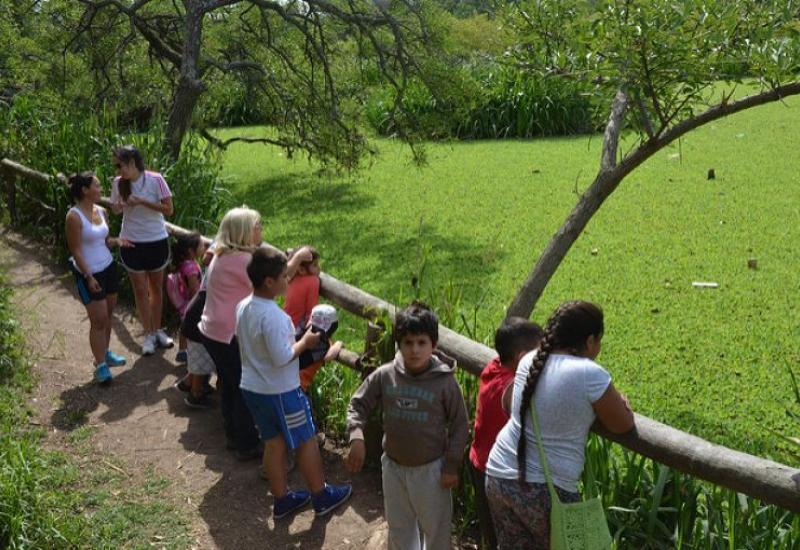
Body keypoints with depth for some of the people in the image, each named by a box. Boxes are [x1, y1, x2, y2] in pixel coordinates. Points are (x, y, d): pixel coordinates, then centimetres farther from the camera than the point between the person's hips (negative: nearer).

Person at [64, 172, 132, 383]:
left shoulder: (101, 211, 3)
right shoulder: (74, 217, -19)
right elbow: (76, 250, -18)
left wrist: (117, 240, -7)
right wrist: (89, 276, -20)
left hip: (108, 267, 8)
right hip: (89, 274, -7)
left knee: (108, 314, 16)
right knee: (98, 320, -4)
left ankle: (105, 353, 31)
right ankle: (100, 365, 6)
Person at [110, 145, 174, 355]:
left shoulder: (155, 180, -15)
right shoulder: (118, 183, -7)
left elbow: (168, 209, -14)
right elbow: (115, 209, 6)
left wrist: (142, 202, -25)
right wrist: (119, 207, -18)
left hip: (157, 241, -1)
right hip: (132, 243, 1)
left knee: (156, 287, 14)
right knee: (140, 289, 8)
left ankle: (158, 330, 29)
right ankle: (148, 334, 20)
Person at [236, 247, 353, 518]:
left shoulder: (243, 307, 0)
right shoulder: (273, 315, -28)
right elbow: (282, 357, -27)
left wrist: (292, 336, 9)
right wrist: (305, 342, -12)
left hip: (252, 388, 8)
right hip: (280, 391, -8)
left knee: (274, 443, 19)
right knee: (306, 442, 10)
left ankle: (282, 500, 30)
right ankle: (322, 497, 25)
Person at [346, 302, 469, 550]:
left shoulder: (445, 382, -20)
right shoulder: (384, 376, -13)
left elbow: (459, 426, -11)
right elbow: (358, 405, -3)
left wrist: (451, 467, -9)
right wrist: (356, 437, -19)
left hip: (430, 469, -3)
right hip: (393, 466, 3)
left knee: (435, 525, 16)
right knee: (398, 524, 24)